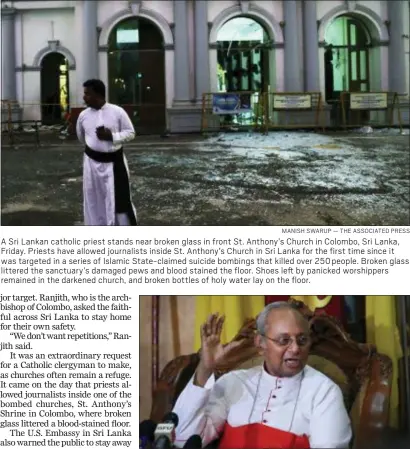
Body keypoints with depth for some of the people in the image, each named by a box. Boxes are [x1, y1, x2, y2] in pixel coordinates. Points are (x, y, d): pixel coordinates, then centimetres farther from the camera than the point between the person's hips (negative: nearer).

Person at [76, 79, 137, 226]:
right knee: (95, 202, 9)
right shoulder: (83, 115, 0)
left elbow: (130, 132, -4)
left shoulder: (117, 112, -9)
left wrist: (111, 136, -17)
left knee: (119, 200, -1)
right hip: (93, 163, 3)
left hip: (114, 162, -3)